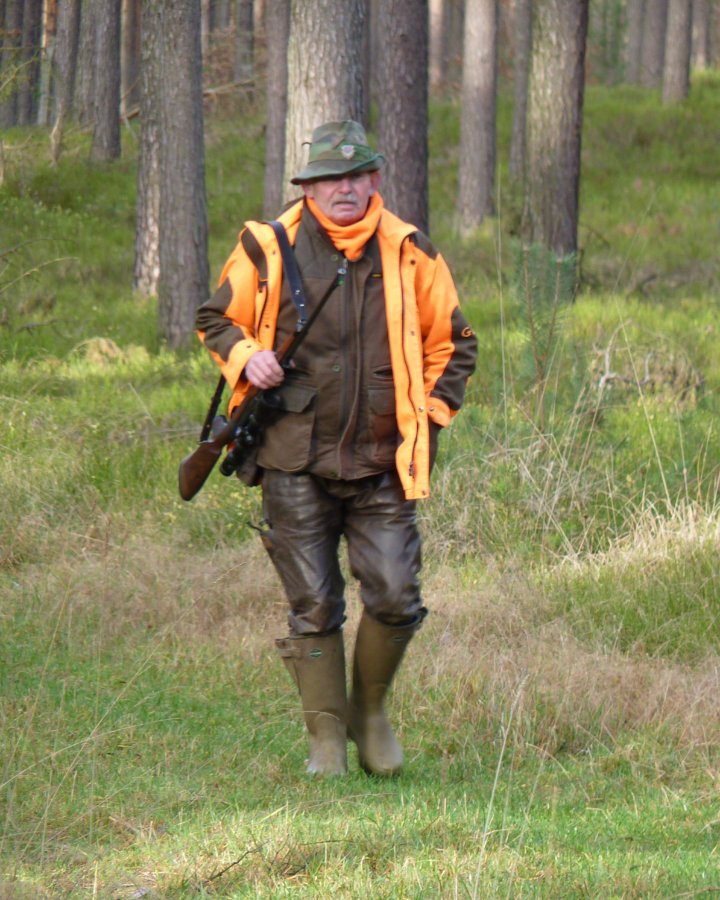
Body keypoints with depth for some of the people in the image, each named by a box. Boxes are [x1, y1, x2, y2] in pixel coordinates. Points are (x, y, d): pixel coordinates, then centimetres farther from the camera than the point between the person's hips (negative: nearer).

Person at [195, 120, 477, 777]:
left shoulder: (411, 255, 4)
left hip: (382, 466, 1)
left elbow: (454, 344, 15)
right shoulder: (268, 251, 0)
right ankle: (326, 735, 14)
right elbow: (216, 319, 13)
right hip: (296, 461, -1)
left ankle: (371, 709, 19)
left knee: (395, 600, -6)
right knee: (314, 610, 1)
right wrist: (246, 357, -8)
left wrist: (427, 417, 4)